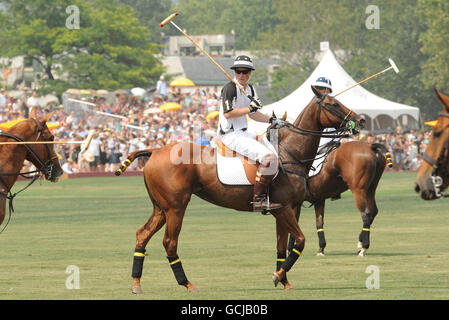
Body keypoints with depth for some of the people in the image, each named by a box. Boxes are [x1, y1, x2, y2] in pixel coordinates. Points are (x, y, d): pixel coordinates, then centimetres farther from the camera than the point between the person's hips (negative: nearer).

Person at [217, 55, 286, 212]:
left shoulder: (250, 89, 15)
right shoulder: (230, 88, -12)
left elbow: (253, 114, 26)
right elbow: (228, 113, -21)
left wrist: (271, 120, 13)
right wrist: (250, 108, -22)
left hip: (244, 133, 10)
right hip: (231, 135, -10)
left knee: (274, 154, 10)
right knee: (268, 157, -22)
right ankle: (258, 199, -21)